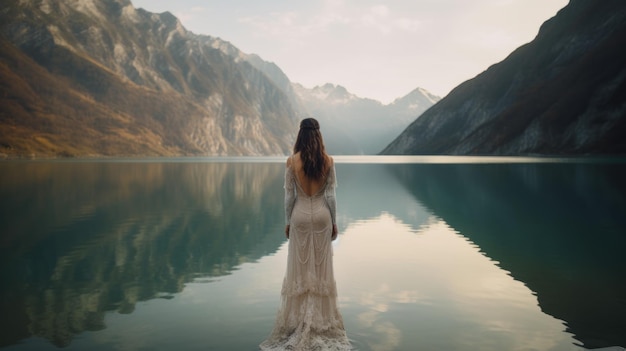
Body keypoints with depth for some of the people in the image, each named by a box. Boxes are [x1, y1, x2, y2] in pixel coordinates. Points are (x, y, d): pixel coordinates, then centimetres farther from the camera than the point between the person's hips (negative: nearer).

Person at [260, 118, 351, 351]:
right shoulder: (328, 161, -5)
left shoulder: (292, 161, -8)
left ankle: (300, 320, 15)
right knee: (321, 268, 9)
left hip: (300, 216, -1)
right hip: (322, 216, 1)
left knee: (300, 268, 7)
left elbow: (289, 196, -5)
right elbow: (330, 195, -3)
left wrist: (287, 222, 6)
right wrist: (334, 222, 6)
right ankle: (322, 318, 17)